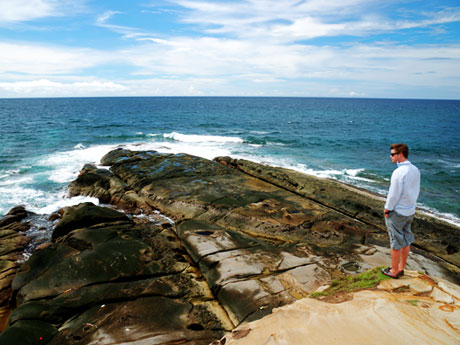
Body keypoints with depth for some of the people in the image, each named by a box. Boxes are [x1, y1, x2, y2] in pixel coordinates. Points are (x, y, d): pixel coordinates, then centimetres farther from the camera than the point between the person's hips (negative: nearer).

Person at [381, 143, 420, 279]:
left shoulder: (398, 172, -25)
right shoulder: (415, 170, 1)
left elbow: (393, 195, -22)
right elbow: (416, 191, 9)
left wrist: (387, 210, -10)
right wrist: (410, 204, 17)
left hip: (397, 212, -8)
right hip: (410, 211, 8)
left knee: (396, 243, 5)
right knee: (406, 240, 17)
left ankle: (394, 271, 19)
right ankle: (401, 268, 31)